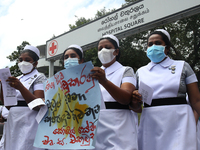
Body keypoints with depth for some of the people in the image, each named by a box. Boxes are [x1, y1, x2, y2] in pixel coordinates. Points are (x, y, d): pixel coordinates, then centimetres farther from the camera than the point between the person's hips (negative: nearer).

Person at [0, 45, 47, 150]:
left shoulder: (39, 77, -2)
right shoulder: (18, 79, 16)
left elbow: (38, 105, -14)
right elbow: (9, 106, 14)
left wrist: (21, 87, -24)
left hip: (29, 122, -6)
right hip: (13, 122, 6)